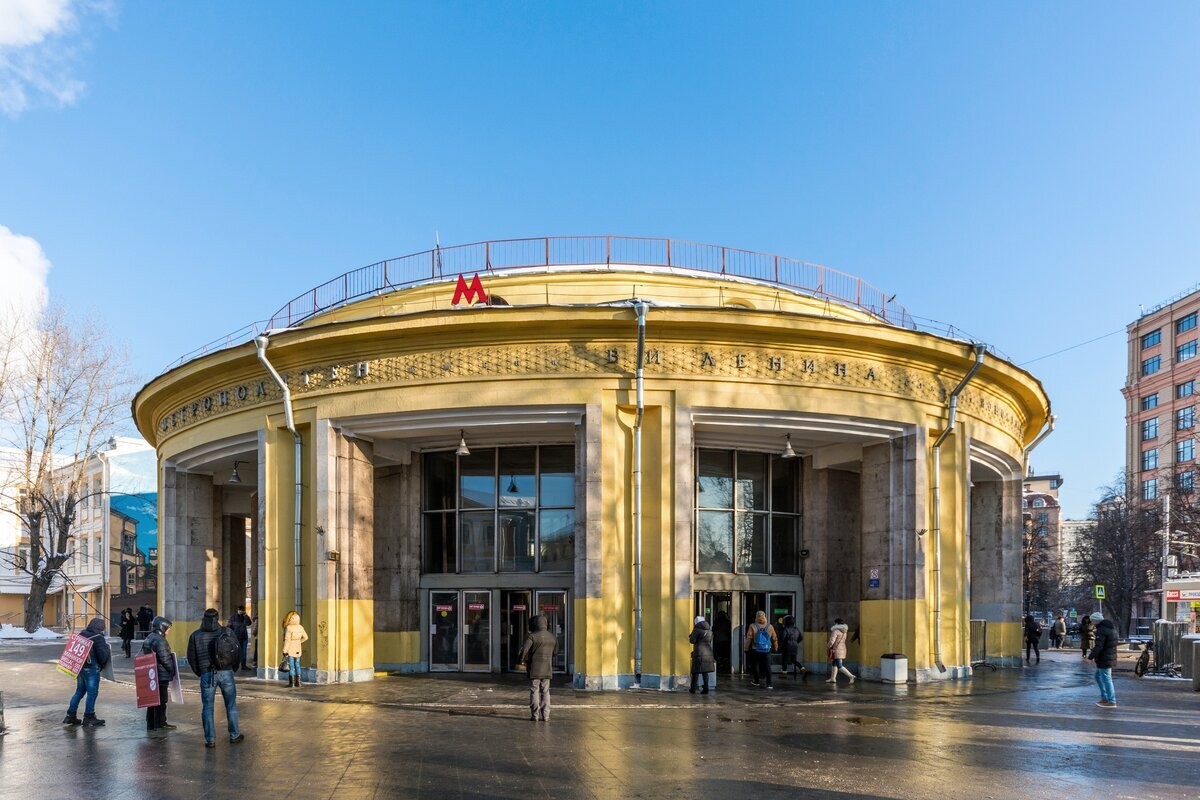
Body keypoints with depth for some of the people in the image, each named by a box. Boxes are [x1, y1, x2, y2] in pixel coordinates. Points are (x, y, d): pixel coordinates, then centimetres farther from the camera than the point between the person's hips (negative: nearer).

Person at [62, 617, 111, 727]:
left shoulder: (81, 634, 5)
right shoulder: (98, 638, -16)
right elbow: (102, 655, -20)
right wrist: (106, 648, -2)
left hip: (79, 667, 8)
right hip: (92, 669, -8)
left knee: (79, 691, 18)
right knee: (92, 693, 2)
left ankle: (71, 715, 19)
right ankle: (88, 718, 6)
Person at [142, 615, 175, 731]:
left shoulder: (148, 639, 13)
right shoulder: (160, 640, -18)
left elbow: (143, 656, 18)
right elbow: (165, 659, -20)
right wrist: (172, 670, -7)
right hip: (161, 675, -9)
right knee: (161, 700, -1)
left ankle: (150, 724, 19)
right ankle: (160, 724, 3)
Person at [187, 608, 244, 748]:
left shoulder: (195, 635, 1)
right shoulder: (225, 632, 1)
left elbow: (191, 658, 4)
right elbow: (235, 652, 5)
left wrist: (199, 673, 18)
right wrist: (232, 667, 22)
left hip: (207, 674, -1)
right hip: (226, 673, 1)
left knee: (207, 707, 7)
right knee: (231, 705, 13)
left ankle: (210, 739, 7)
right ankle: (234, 735, 20)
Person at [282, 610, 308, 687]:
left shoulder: (288, 628, -16)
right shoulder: (300, 627, 1)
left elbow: (287, 640, -17)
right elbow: (305, 637, 8)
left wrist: (285, 650, -12)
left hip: (290, 649, -5)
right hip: (298, 649, 5)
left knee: (291, 666, 1)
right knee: (297, 665, 12)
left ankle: (291, 682, 4)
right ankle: (298, 682, 12)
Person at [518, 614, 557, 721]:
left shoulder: (532, 636, -12)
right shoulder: (553, 637, 6)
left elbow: (524, 651, -18)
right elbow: (555, 651, 15)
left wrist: (521, 660, 0)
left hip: (534, 669, -4)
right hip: (547, 669, 4)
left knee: (534, 692, 4)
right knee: (545, 692, 10)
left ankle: (535, 715, 3)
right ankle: (545, 715, 8)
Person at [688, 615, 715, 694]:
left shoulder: (697, 629, -8)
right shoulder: (709, 630, 13)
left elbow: (692, 641, -12)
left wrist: (691, 636, 5)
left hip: (699, 653, -6)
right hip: (708, 652, 6)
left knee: (696, 671, 2)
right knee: (705, 671, 9)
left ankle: (693, 688, 8)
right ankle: (706, 688, 4)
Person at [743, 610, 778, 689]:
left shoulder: (752, 627, -7)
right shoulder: (770, 627, 0)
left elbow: (749, 638, -10)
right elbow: (774, 639, 8)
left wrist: (746, 648, -3)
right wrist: (775, 648, 22)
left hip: (755, 650, -1)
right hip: (767, 650, 1)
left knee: (755, 666, 15)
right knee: (768, 667, 3)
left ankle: (756, 681, 26)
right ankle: (769, 684, -4)